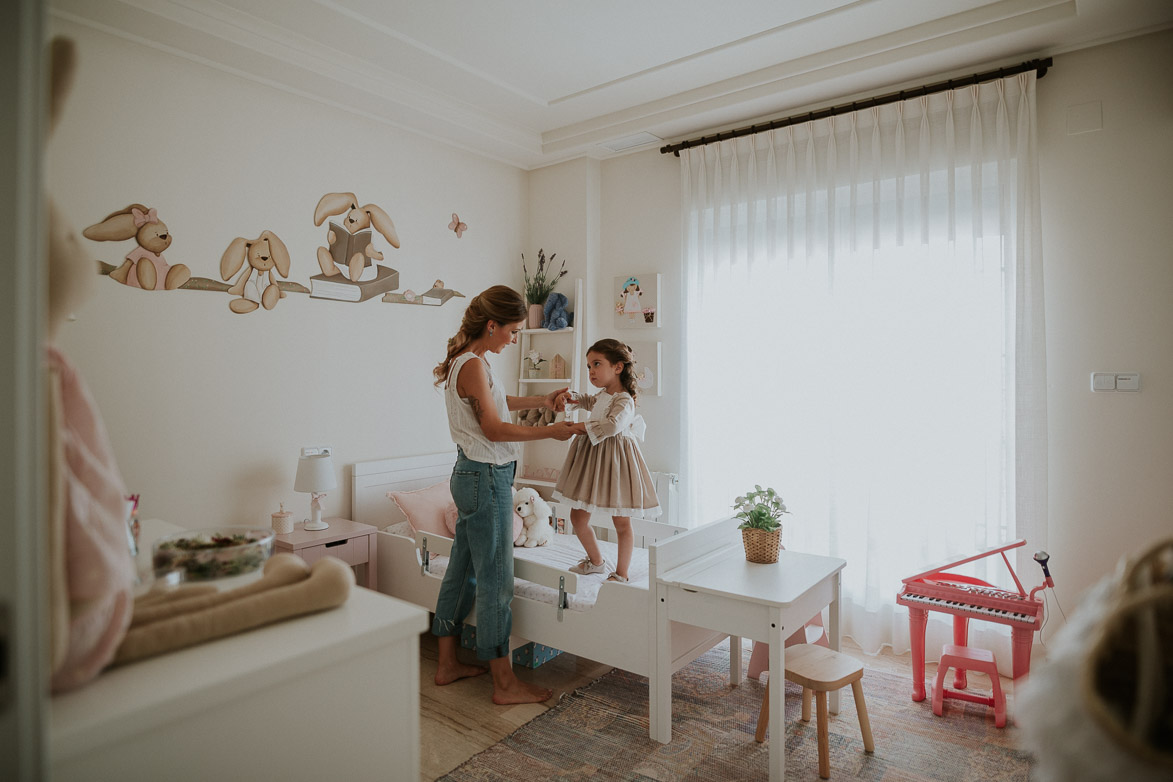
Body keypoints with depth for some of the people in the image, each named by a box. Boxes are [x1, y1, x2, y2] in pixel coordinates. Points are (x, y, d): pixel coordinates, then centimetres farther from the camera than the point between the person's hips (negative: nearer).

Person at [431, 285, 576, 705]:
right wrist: (550, 432, -14)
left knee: (462, 570, 16)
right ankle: (505, 682, 11)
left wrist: (540, 400, 19)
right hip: (486, 478, -10)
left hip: (471, 476, 10)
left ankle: (447, 663, 29)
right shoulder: (473, 365, -19)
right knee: (495, 580, -1)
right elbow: (494, 429, -20)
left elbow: (495, 402, 26)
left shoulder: (469, 361, 12)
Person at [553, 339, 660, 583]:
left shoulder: (624, 400, -17)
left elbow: (612, 424, -36)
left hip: (612, 461, -9)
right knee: (577, 517, 13)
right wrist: (575, 398, 17)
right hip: (590, 457, 9)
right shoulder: (603, 394, 10)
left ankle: (621, 574, 20)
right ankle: (596, 561, 35)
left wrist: (585, 426, -24)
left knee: (621, 522, 6)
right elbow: (591, 402, 35)